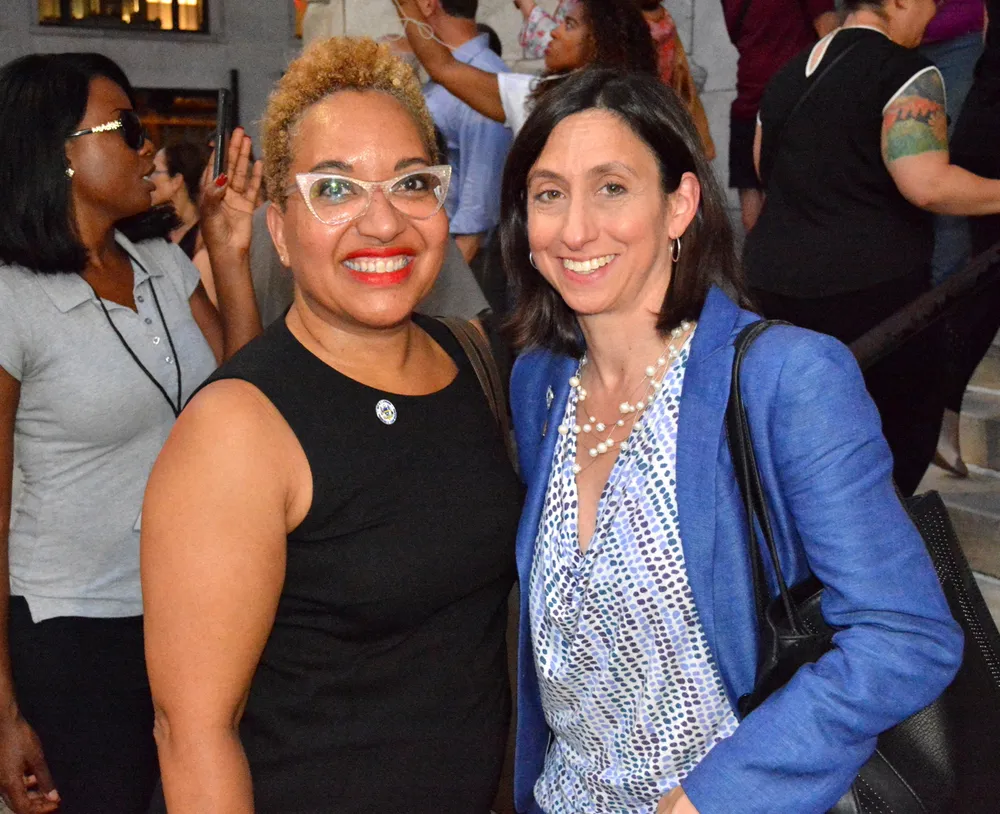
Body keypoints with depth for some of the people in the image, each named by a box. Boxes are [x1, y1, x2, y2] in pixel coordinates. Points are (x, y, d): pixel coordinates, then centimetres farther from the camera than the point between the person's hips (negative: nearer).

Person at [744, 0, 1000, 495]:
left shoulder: (790, 73, 15)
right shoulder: (905, 72, -9)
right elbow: (926, 184, -21)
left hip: (773, 283, 7)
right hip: (870, 288, -7)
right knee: (906, 434, 8)